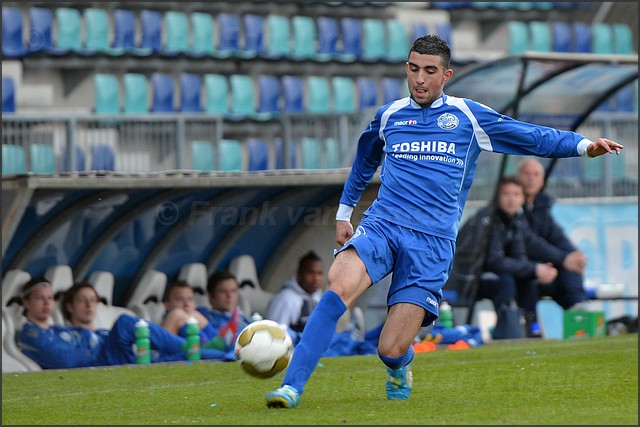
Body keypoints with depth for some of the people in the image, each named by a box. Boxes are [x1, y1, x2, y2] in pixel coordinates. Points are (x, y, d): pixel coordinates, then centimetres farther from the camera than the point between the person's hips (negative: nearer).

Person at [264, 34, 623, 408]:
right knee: (337, 289, -30)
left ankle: (399, 368, 30)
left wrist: (583, 145, -3)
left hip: (432, 243, -2)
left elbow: (534, 138, 10)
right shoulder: (389, 117, 14)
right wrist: (344, 212, 35)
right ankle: (292, 387, -29)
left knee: (392, 351, -9)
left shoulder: (468, 117, 7)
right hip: (380, 226, 2)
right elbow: (364, 163, 34)